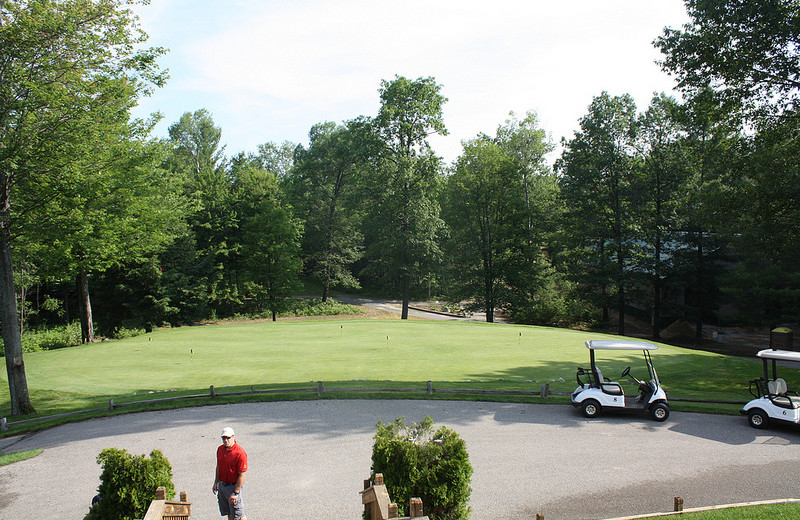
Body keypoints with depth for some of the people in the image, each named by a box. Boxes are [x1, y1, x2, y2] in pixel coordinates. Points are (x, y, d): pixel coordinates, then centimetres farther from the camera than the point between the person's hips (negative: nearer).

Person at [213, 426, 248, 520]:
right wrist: (216, 483, 18)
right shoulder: (220, 449, 3)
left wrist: (236, 493, -21)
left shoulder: (240, 453, -21)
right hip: (221, 486, 7)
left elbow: (242, 474, -20)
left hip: (233, 486, -7)